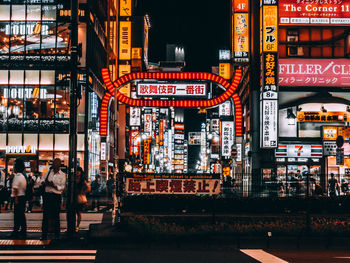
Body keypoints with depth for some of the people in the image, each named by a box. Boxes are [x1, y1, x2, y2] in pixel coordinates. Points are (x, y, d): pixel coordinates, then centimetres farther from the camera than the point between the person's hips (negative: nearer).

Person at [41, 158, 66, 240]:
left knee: (56, 216, 3)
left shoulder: (62, 175, 1)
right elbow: (43, 180, 12)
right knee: (45, 215, 3)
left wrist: (55, 186, -20)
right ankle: (44, 235, 8)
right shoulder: (49, 171, 10)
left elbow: (62, 187, -2)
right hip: (47, 194, 3)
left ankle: (57, 235, 10)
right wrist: (45, 183, -11)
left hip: (56, 196, -3)